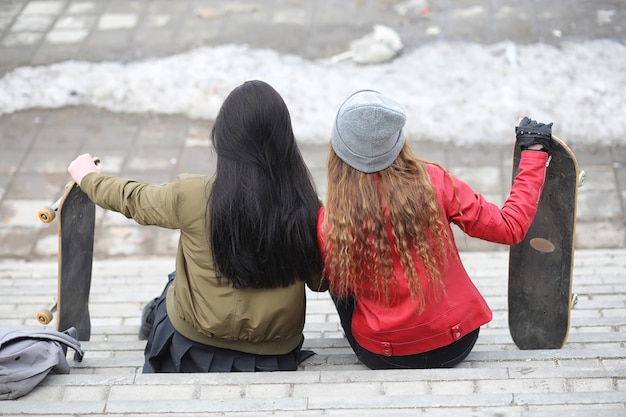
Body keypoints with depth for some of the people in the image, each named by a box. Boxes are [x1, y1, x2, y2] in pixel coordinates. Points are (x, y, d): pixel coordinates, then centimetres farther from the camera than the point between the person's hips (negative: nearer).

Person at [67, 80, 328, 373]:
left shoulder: (191, 196, -22)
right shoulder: (304, 205, -19)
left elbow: (133, 200, 0)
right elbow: (320, 281, -6)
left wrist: (88, 177, 20)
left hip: (197, 344, -2)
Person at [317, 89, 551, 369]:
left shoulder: (331, 223, -18)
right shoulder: (433, 183, -18)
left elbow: (340, 287, 1)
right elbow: (511, 228, -11)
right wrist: (534, 152, 0)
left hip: (381, 357, -1)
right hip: (456, 346, 2)